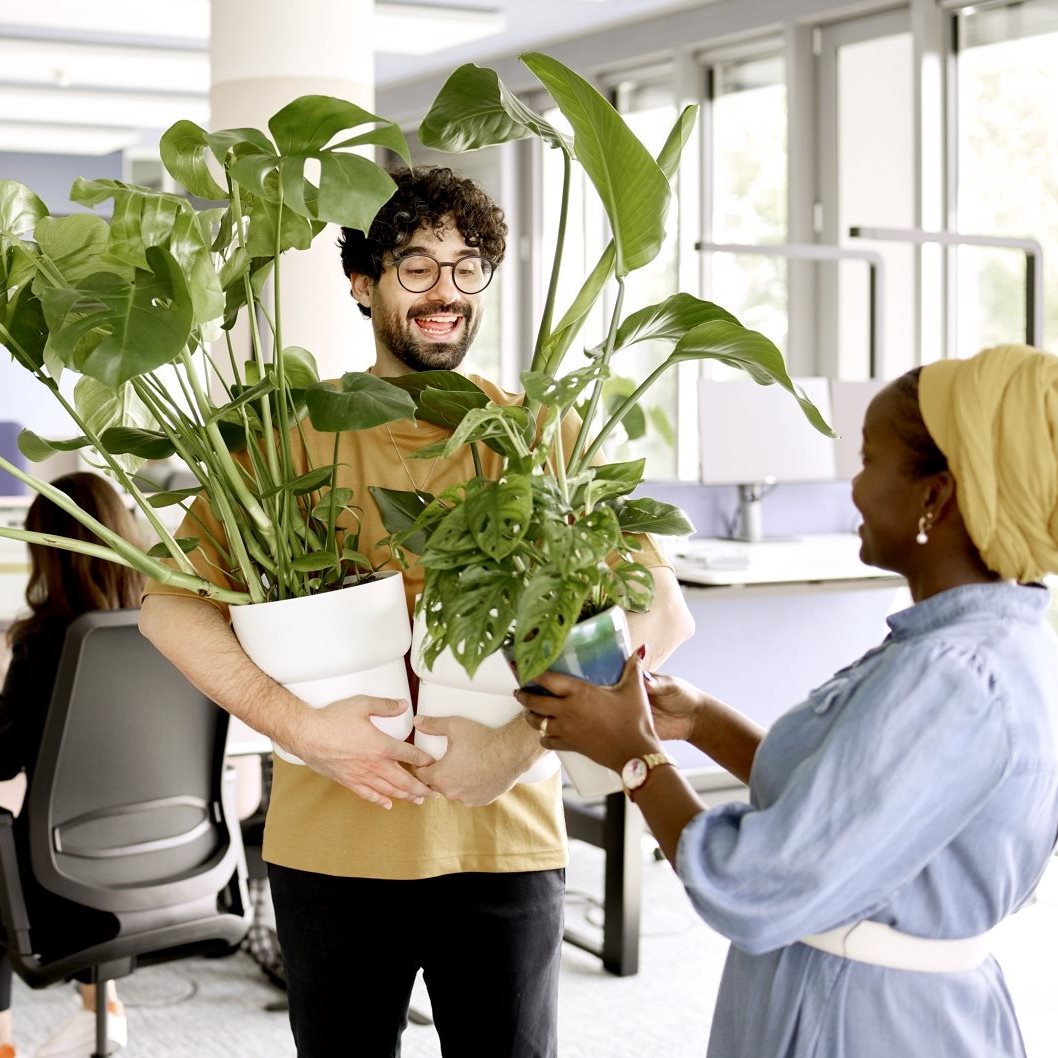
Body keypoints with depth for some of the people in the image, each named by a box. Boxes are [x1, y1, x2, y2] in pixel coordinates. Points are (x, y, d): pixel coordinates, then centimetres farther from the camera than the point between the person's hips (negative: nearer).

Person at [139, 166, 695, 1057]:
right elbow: (169, 601, -3)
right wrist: (295, 723, -17)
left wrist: (522, 740, -18)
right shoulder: (295, 433, 1)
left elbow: (661, 611, -6)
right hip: (329, 842, 1)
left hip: (505, 840, 0)